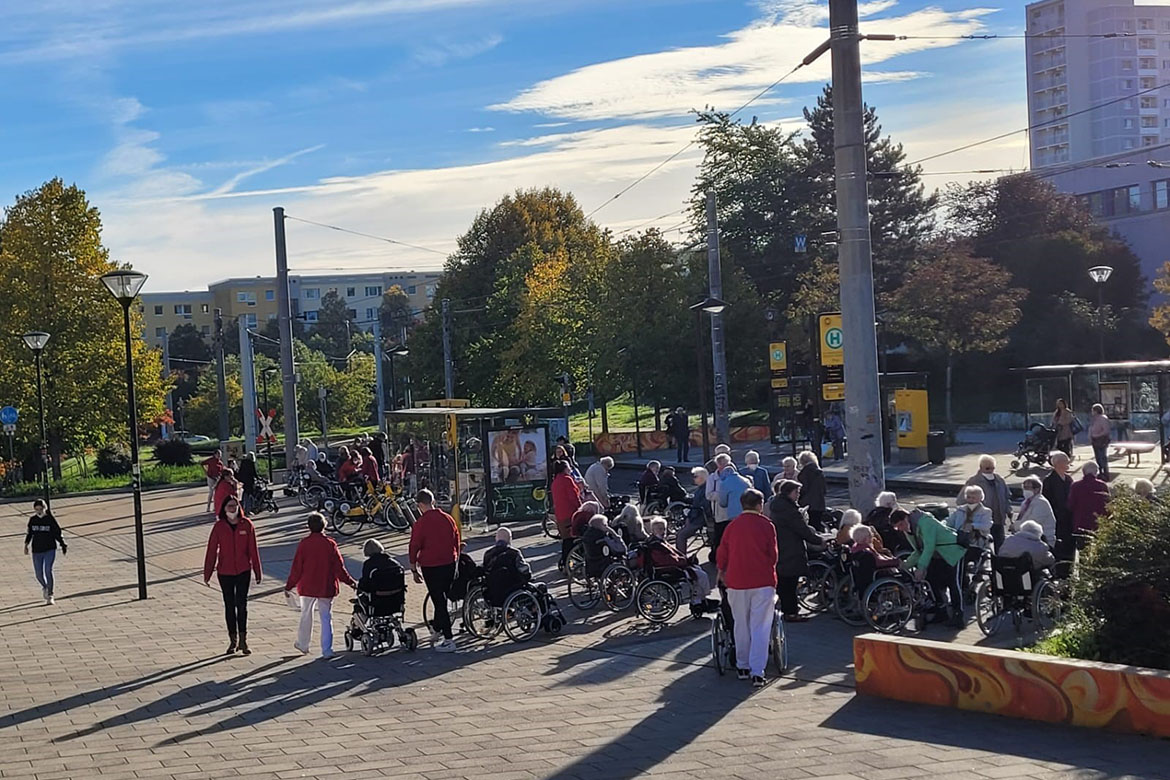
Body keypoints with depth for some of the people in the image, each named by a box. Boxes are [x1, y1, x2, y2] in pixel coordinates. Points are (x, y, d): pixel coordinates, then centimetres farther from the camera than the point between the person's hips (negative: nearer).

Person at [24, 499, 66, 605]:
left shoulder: (50, 519, -5)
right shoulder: (32, 520, 4)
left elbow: (57, 533, 2)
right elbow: (29, 533, 16)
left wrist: (63, 545, 2)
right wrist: (26, 544, 5)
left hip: (50, 550, -3)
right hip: (37, 550, 3)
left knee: (48, 571, -15)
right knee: (39, 574, 5)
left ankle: (49, 596, -7)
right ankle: (44, 587, 39)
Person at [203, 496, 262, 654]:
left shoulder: (246, 525, -3)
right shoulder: (219, 526, -4)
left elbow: (253, 550, 1)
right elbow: (211, 551, -2)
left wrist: (257, 571, 3)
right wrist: (207, 574, -2)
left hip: (243, 571, -1)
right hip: (225, 572, 1)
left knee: (241, 605, -2)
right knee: (229, 606, 9)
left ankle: (243, 640, 4)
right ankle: (233, 640, 18)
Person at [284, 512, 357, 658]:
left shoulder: (304, 544, -9)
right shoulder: (330, 544, -8)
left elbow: (296, 568, -6)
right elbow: (339, 567, -6)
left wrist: (289, 586, 4)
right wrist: (350, 582, 6)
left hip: (307, 587, 0)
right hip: (326, 588, 0)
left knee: (306, 615, 17)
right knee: (326, 618, 5)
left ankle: (303, 644, 31)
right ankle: (327, 650, 1)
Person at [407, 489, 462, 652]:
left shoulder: (421, 523, -13)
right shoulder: (449, 519, 3)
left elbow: (414, 547, -8)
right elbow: (458, 542, 12)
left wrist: (414, 569, 2)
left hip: (431, 566, -5)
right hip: (449, 564, 5)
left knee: (438, 601, -2)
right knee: (442, 600, 19)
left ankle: (448, 640, -3)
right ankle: (437, 630, 34)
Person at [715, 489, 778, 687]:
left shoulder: (732, 526, 2)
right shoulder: (766, 526, -4)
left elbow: (722, 554, 8)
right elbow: (774, 556, 1)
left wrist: (721, 572, 28)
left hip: (737, 581, 3)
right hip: (763, 581, -3)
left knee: (741, 625, 16)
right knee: (760, 627, -2)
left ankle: (742, 667, 23)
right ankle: (757, 672, -9)